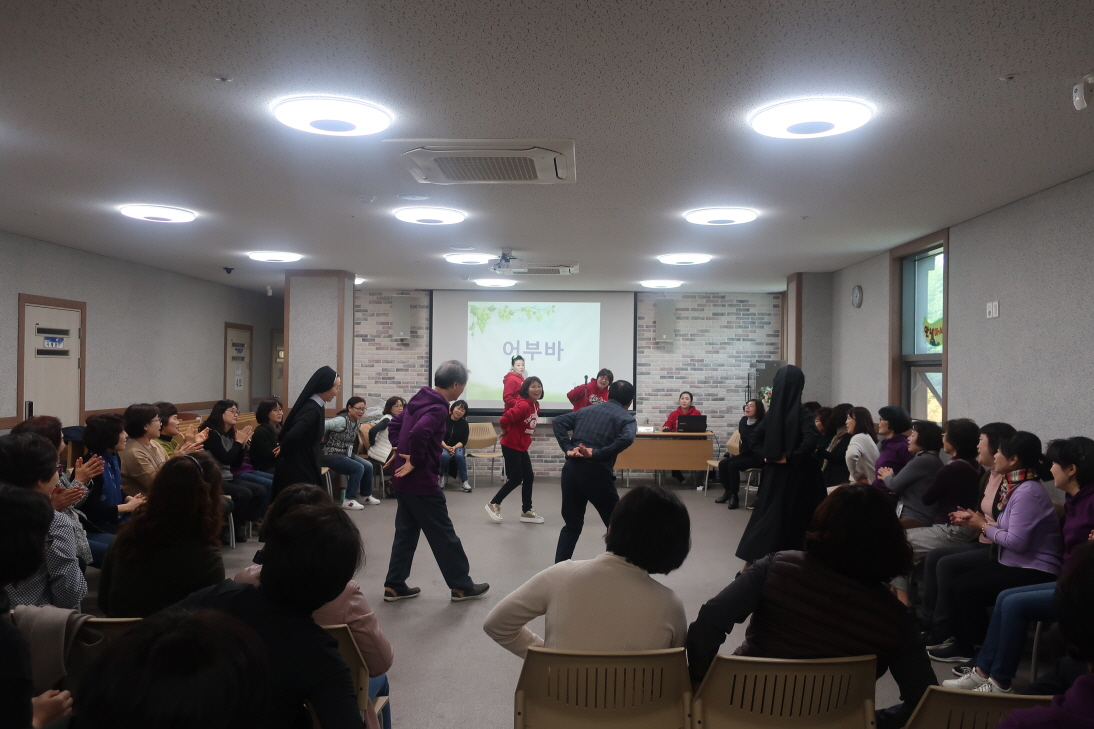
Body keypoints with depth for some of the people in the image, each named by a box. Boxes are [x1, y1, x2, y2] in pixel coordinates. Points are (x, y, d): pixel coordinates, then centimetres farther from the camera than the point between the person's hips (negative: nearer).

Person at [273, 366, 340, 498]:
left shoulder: (314, 406, 9)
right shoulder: (313, 409, -21)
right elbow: (293, 435, -33)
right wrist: (283, 449, -15)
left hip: (303, 467, 9)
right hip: (298, 468, -9)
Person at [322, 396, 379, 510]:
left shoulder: (357, 422, 6)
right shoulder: (341, 420, -22)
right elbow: (321, 425, -32)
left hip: (346, 454, 9)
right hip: (331, 455, -9)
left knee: (368, 466, 2)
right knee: (358, 468, -21)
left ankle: (367, 496, 20)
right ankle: (349, 500, -11)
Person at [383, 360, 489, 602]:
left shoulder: (419, 400, 10)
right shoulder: (438, 408, -19)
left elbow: (394, 424, 21)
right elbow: (419, 432, -36)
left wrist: (399, 449, 11)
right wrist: (416, 461, -22)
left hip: (403, 480, 9)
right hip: (422, 482, -9)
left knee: (406, 532, 15)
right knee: (443, 536, 3)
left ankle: (394, 586, 19)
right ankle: (461, 586, 14)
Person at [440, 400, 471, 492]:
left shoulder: (464, 424, -1)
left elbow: (463, 441, -3)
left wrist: (454, 447, -22)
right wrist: (446, 447, -23)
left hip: (458, 446, 1)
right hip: (443, 446, -1)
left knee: (459, 455, -33)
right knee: (445, 455, -35)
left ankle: (464, 481, -24)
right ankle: (442, 476, -6)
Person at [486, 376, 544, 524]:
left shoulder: (535, 405, 6)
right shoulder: (523, 405, -25)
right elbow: (506, 418, -34)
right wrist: (505, 431, -16)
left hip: (522, 447, 9)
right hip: (511, 446, -9)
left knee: (529, 477, 10)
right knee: (516, 479, -4)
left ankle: (527, 511, 20)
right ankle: (494, 504, 13)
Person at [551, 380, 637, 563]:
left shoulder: (586, 410, 20)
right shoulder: (626, 418, 5)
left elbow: (558, 422, 9)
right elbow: (627, 438, -17)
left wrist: (568, 448, 1)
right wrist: (597, 454, -13)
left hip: (571, 469, 5)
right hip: (597, 473, -5)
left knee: (572, 525, 18)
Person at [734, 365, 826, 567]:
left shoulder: (771, 413, 3)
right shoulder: (802, 414, -13)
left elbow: (755, 441, 7)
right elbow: (809, 442, -26)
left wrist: (768, 455, 1)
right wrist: (790, 458, -16)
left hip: (773, 474, 5)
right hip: (796, 476, -5)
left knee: (767, 514, 11)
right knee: (792, 518, 5)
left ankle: (751, 560, 9)